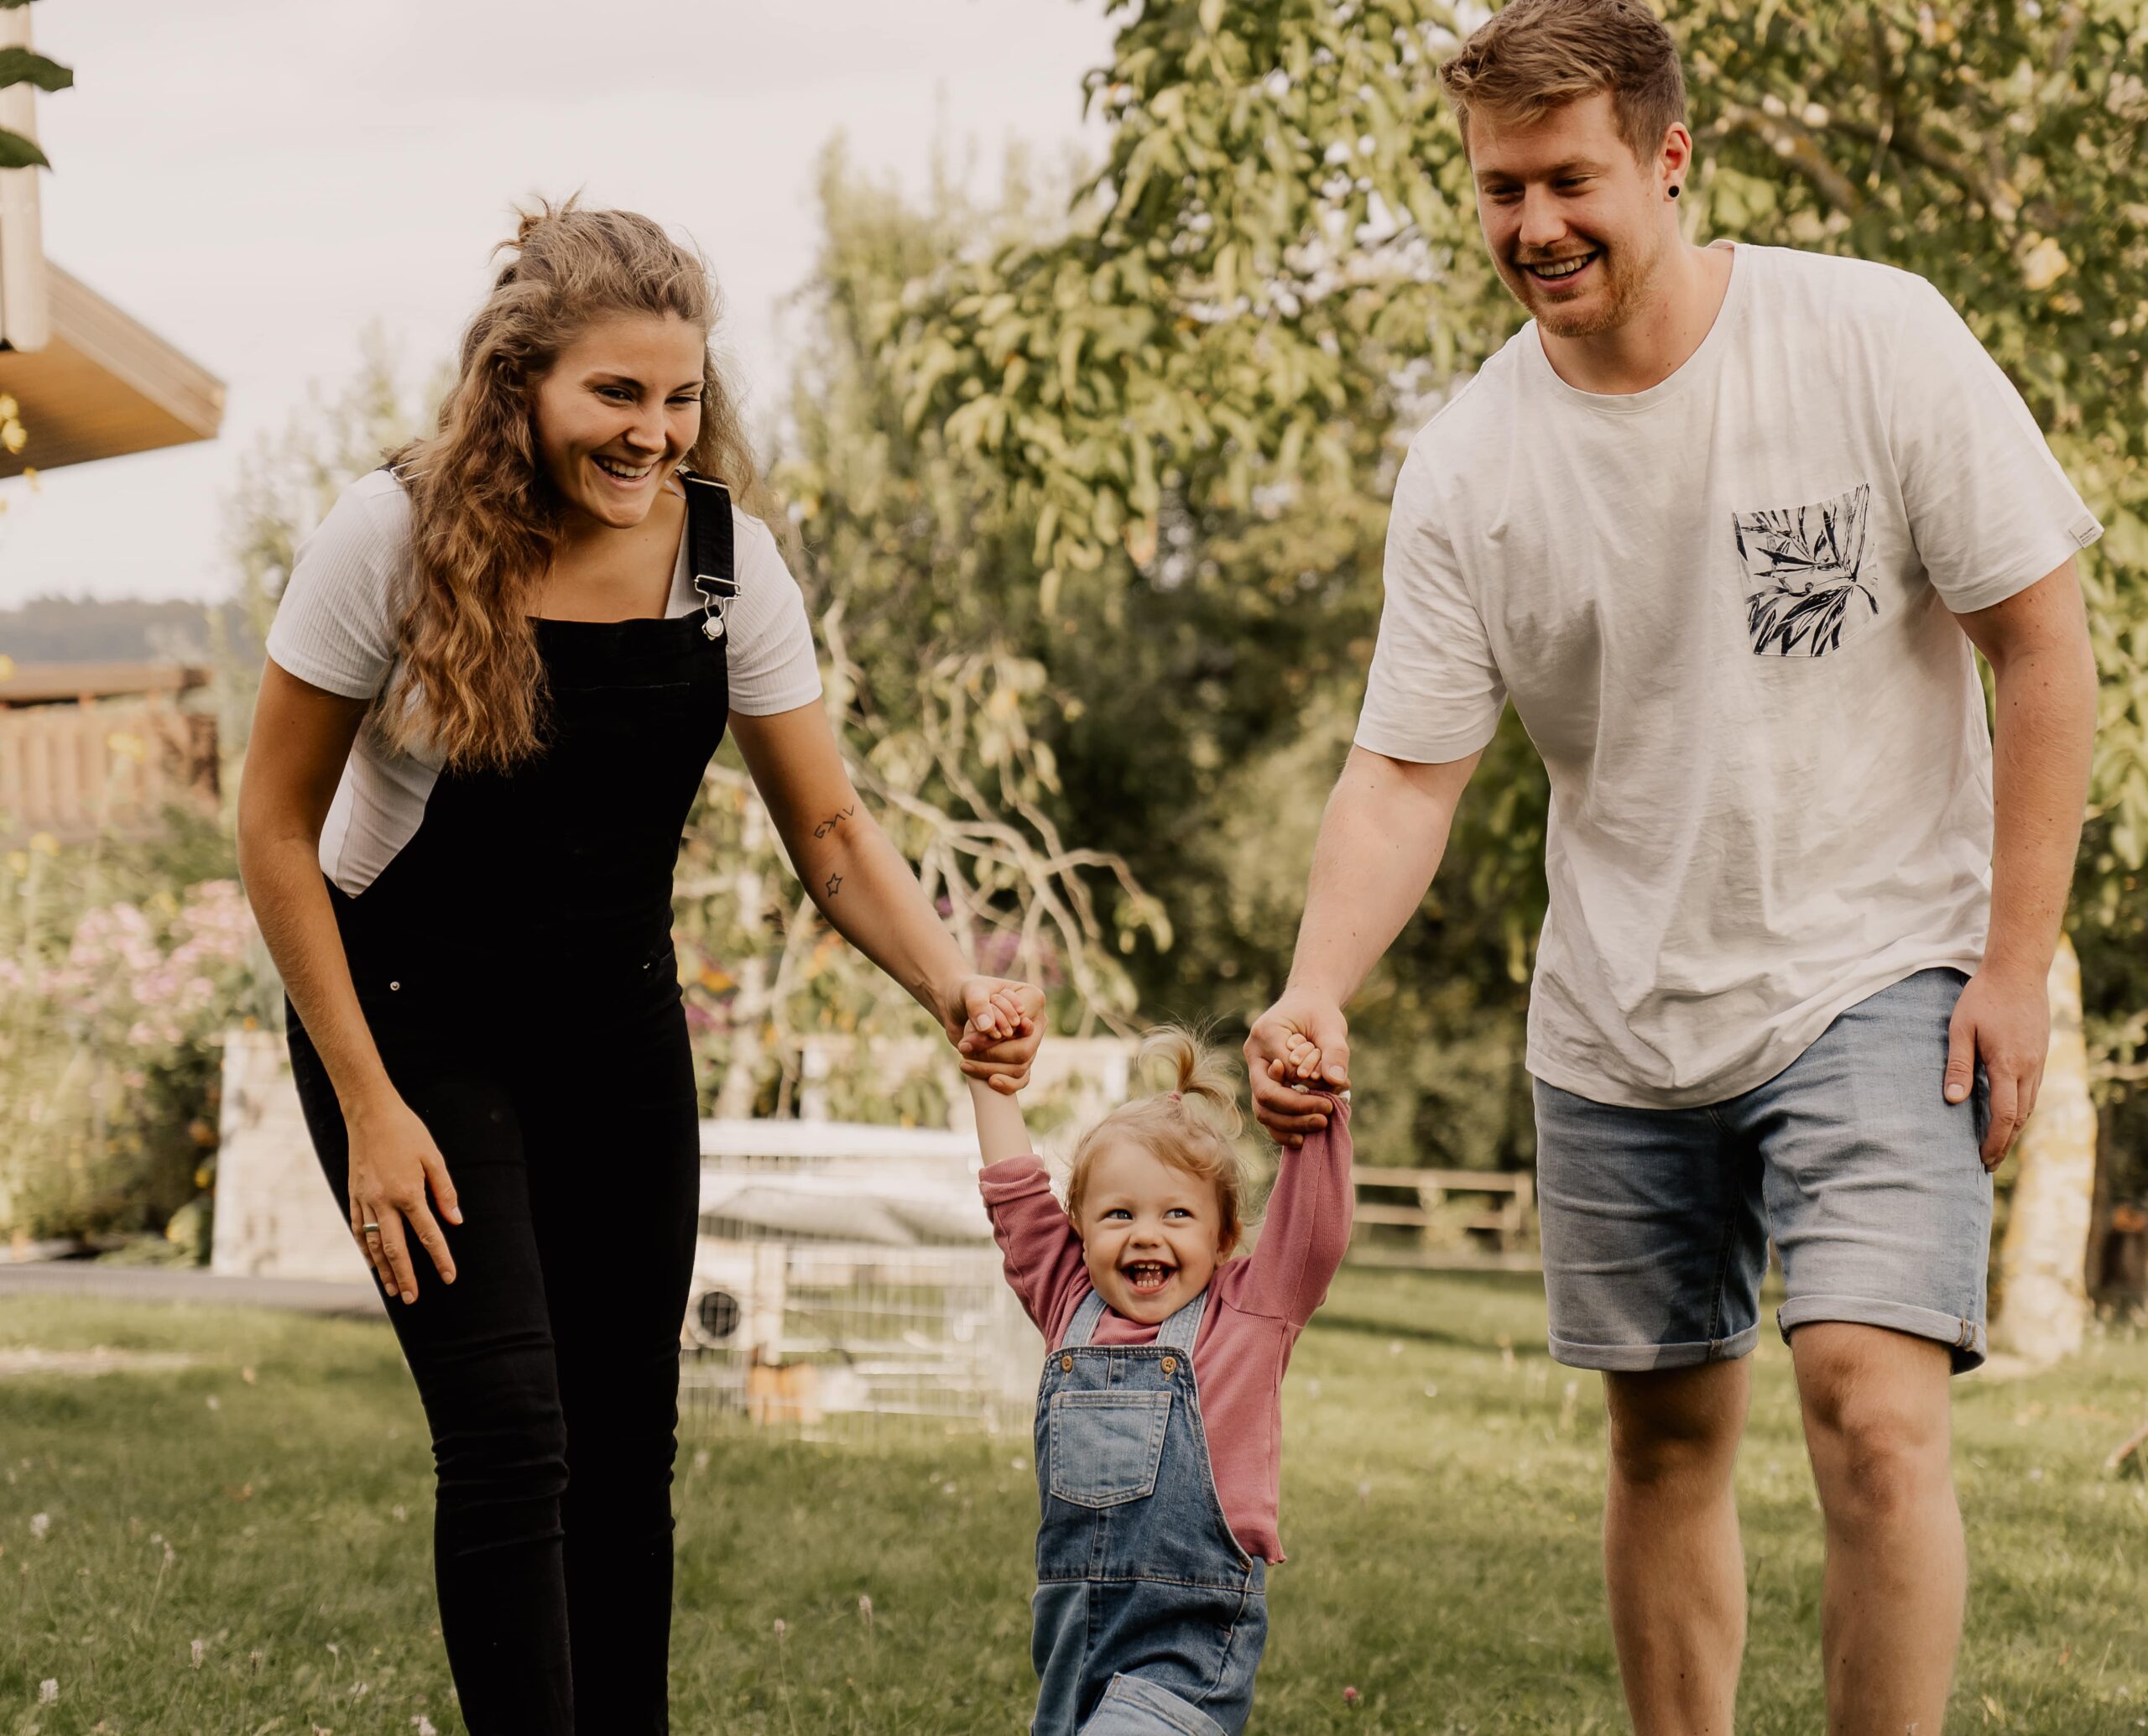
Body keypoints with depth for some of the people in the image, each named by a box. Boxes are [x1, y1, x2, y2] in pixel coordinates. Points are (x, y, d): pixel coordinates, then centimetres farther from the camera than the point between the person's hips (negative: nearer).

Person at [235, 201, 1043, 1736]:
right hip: (416, 1022, -4)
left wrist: (961, 993, -26)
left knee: (628, 1443, 7)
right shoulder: (400, 536, -20)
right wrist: (368, 1110, -15)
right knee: (512, 1439, -15)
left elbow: (832, 831, -7)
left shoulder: (727, 554, -11)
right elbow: (277, 828, -13)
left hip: (618, 1030, 4)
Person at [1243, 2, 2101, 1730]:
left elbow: (2040, 640, -6)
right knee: (1666, 1439, 12)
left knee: (1875, 1406, -19)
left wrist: (2018, 963, -10)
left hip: (1875, 974, -3)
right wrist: (1313, 997, -21)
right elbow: (1406, 768, -3)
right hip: (1622, 1009, 4)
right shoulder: (1466, 466, -4)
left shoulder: (1877, 340, -11)